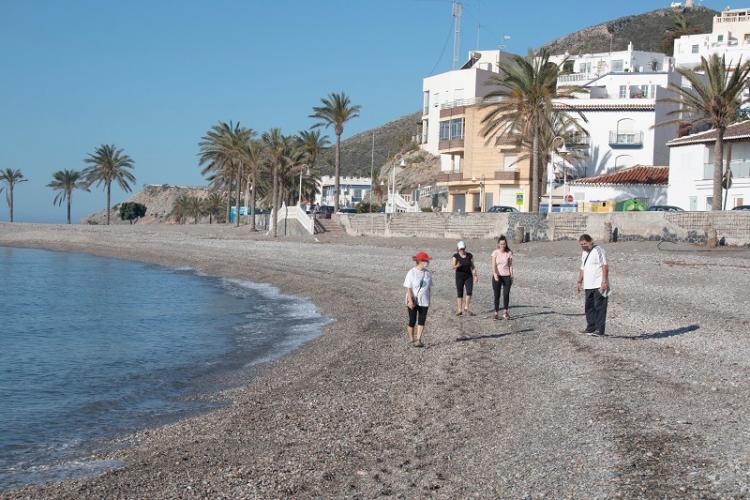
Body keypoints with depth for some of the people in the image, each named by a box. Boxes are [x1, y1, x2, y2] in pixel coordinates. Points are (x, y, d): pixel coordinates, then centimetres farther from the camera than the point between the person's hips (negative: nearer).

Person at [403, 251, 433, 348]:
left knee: (421, 321, 0)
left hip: (424, 301, 4)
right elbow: (408, 288, -13)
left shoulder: (428, 273, 5)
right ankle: (412, 340, 17)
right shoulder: (412, 273, -11)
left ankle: (418, 340, 3)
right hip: (413, 301, -4)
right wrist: (410, 301, -21)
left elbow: (428, 288, 12)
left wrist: (429, 301, 12)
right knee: (412, 321, 2)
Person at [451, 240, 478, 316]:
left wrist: (475, 275, 1)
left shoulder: (470, 256, 2)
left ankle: (466, 308, 0)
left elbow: (472, 266, 7)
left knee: (469, 292, -13)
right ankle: (459, 310, 9)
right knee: (459, 294, 2)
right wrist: (457, 266, -33)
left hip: (468, 276, 1)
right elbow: (452, 266, -11)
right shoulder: (455, 256, -3)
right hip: (459, 277, -1)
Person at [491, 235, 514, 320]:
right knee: (497, 295, 1)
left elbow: (510, 265, 5)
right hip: (497, 276, -1)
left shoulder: (509, 253, 2)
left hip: (506, 276, 1)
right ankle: (496, 313, 6)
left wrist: (511, 276, 2)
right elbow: (493, 265, -11)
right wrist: (495, 275, -25)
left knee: (506, 294, -1)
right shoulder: (495, 253, -4)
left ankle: (506, 312, 12)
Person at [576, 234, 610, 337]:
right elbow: (583, 269, 26)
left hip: (599, 285, -9)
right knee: (589, 307, 11)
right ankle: (591, 328, 19)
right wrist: (579, 282, 22)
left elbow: (605, 266, -15)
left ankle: (600, 330, -7)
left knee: (599, 307, -7)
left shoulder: (598, 250, -9)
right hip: (588, 286, 9)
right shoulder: (584, 253, 19)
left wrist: (604, 281, -21)